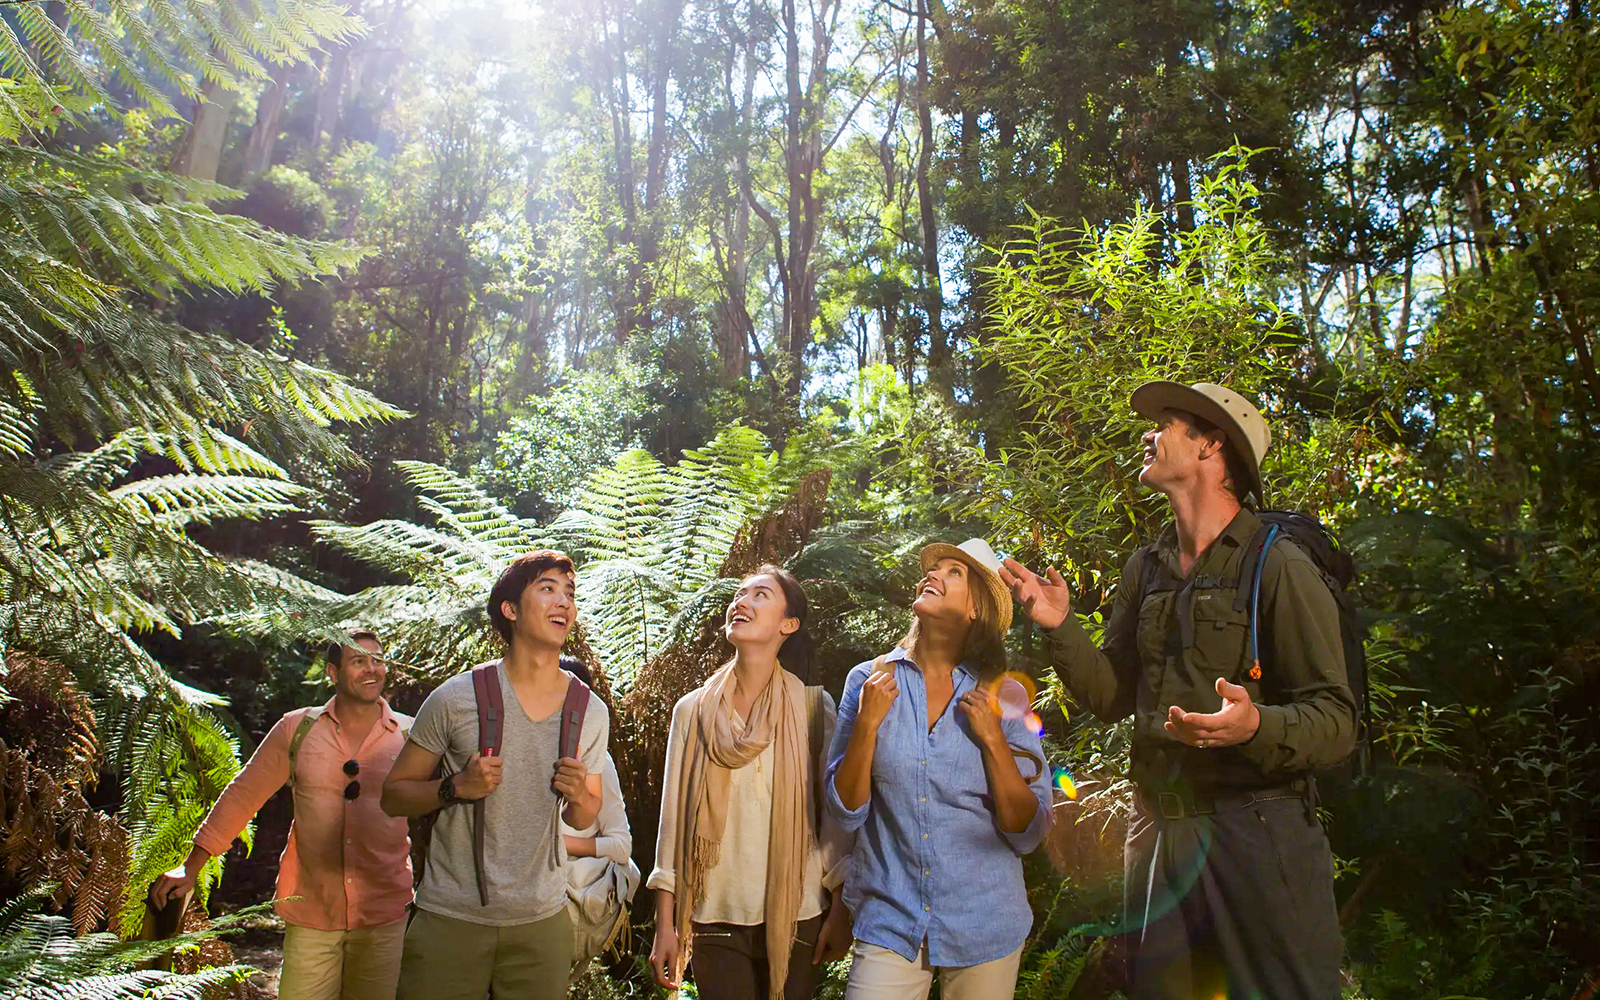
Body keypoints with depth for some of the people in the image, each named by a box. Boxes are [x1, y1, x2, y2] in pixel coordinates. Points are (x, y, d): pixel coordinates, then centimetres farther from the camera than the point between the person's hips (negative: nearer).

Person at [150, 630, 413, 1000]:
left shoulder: (409, 735, -1)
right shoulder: (297, 728, 3)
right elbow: (242, 796, 9)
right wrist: (191, 867, 8)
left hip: (384, 915, 0)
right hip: (310, 912, 1)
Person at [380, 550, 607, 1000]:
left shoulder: (591, 712, 2)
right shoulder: (457, 697, -8)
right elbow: (393, 796, 0)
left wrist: (578, 797, -9)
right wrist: (456, 787, -19)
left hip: (542, 921, 3)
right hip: (450, 919, -2)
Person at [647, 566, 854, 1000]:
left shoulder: (814, 707, -3)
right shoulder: (692, 709, 1)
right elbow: (673, 817, 3)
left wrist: (840, 911, -3)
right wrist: (665, 924, 3)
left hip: (796, 916, -1)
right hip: (715, 917, 1)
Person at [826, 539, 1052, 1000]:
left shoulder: (1001, 696, -4)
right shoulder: (869, 681, -3)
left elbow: (1028, 833, -5)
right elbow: (845, 812, -3)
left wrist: (993, 738, -15)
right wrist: (868, 724, -15)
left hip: (986, 926, 0)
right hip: (890, 923, 0)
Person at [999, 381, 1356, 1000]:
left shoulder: (1278, 567, -9)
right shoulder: (1145, 570, 10)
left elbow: (1336, 720, -13)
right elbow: (1112, 698, 11)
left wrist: (1256, 726, -33)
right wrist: (1059, 626, -3)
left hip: (1256, 834, -6)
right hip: (1158, 831, 6)